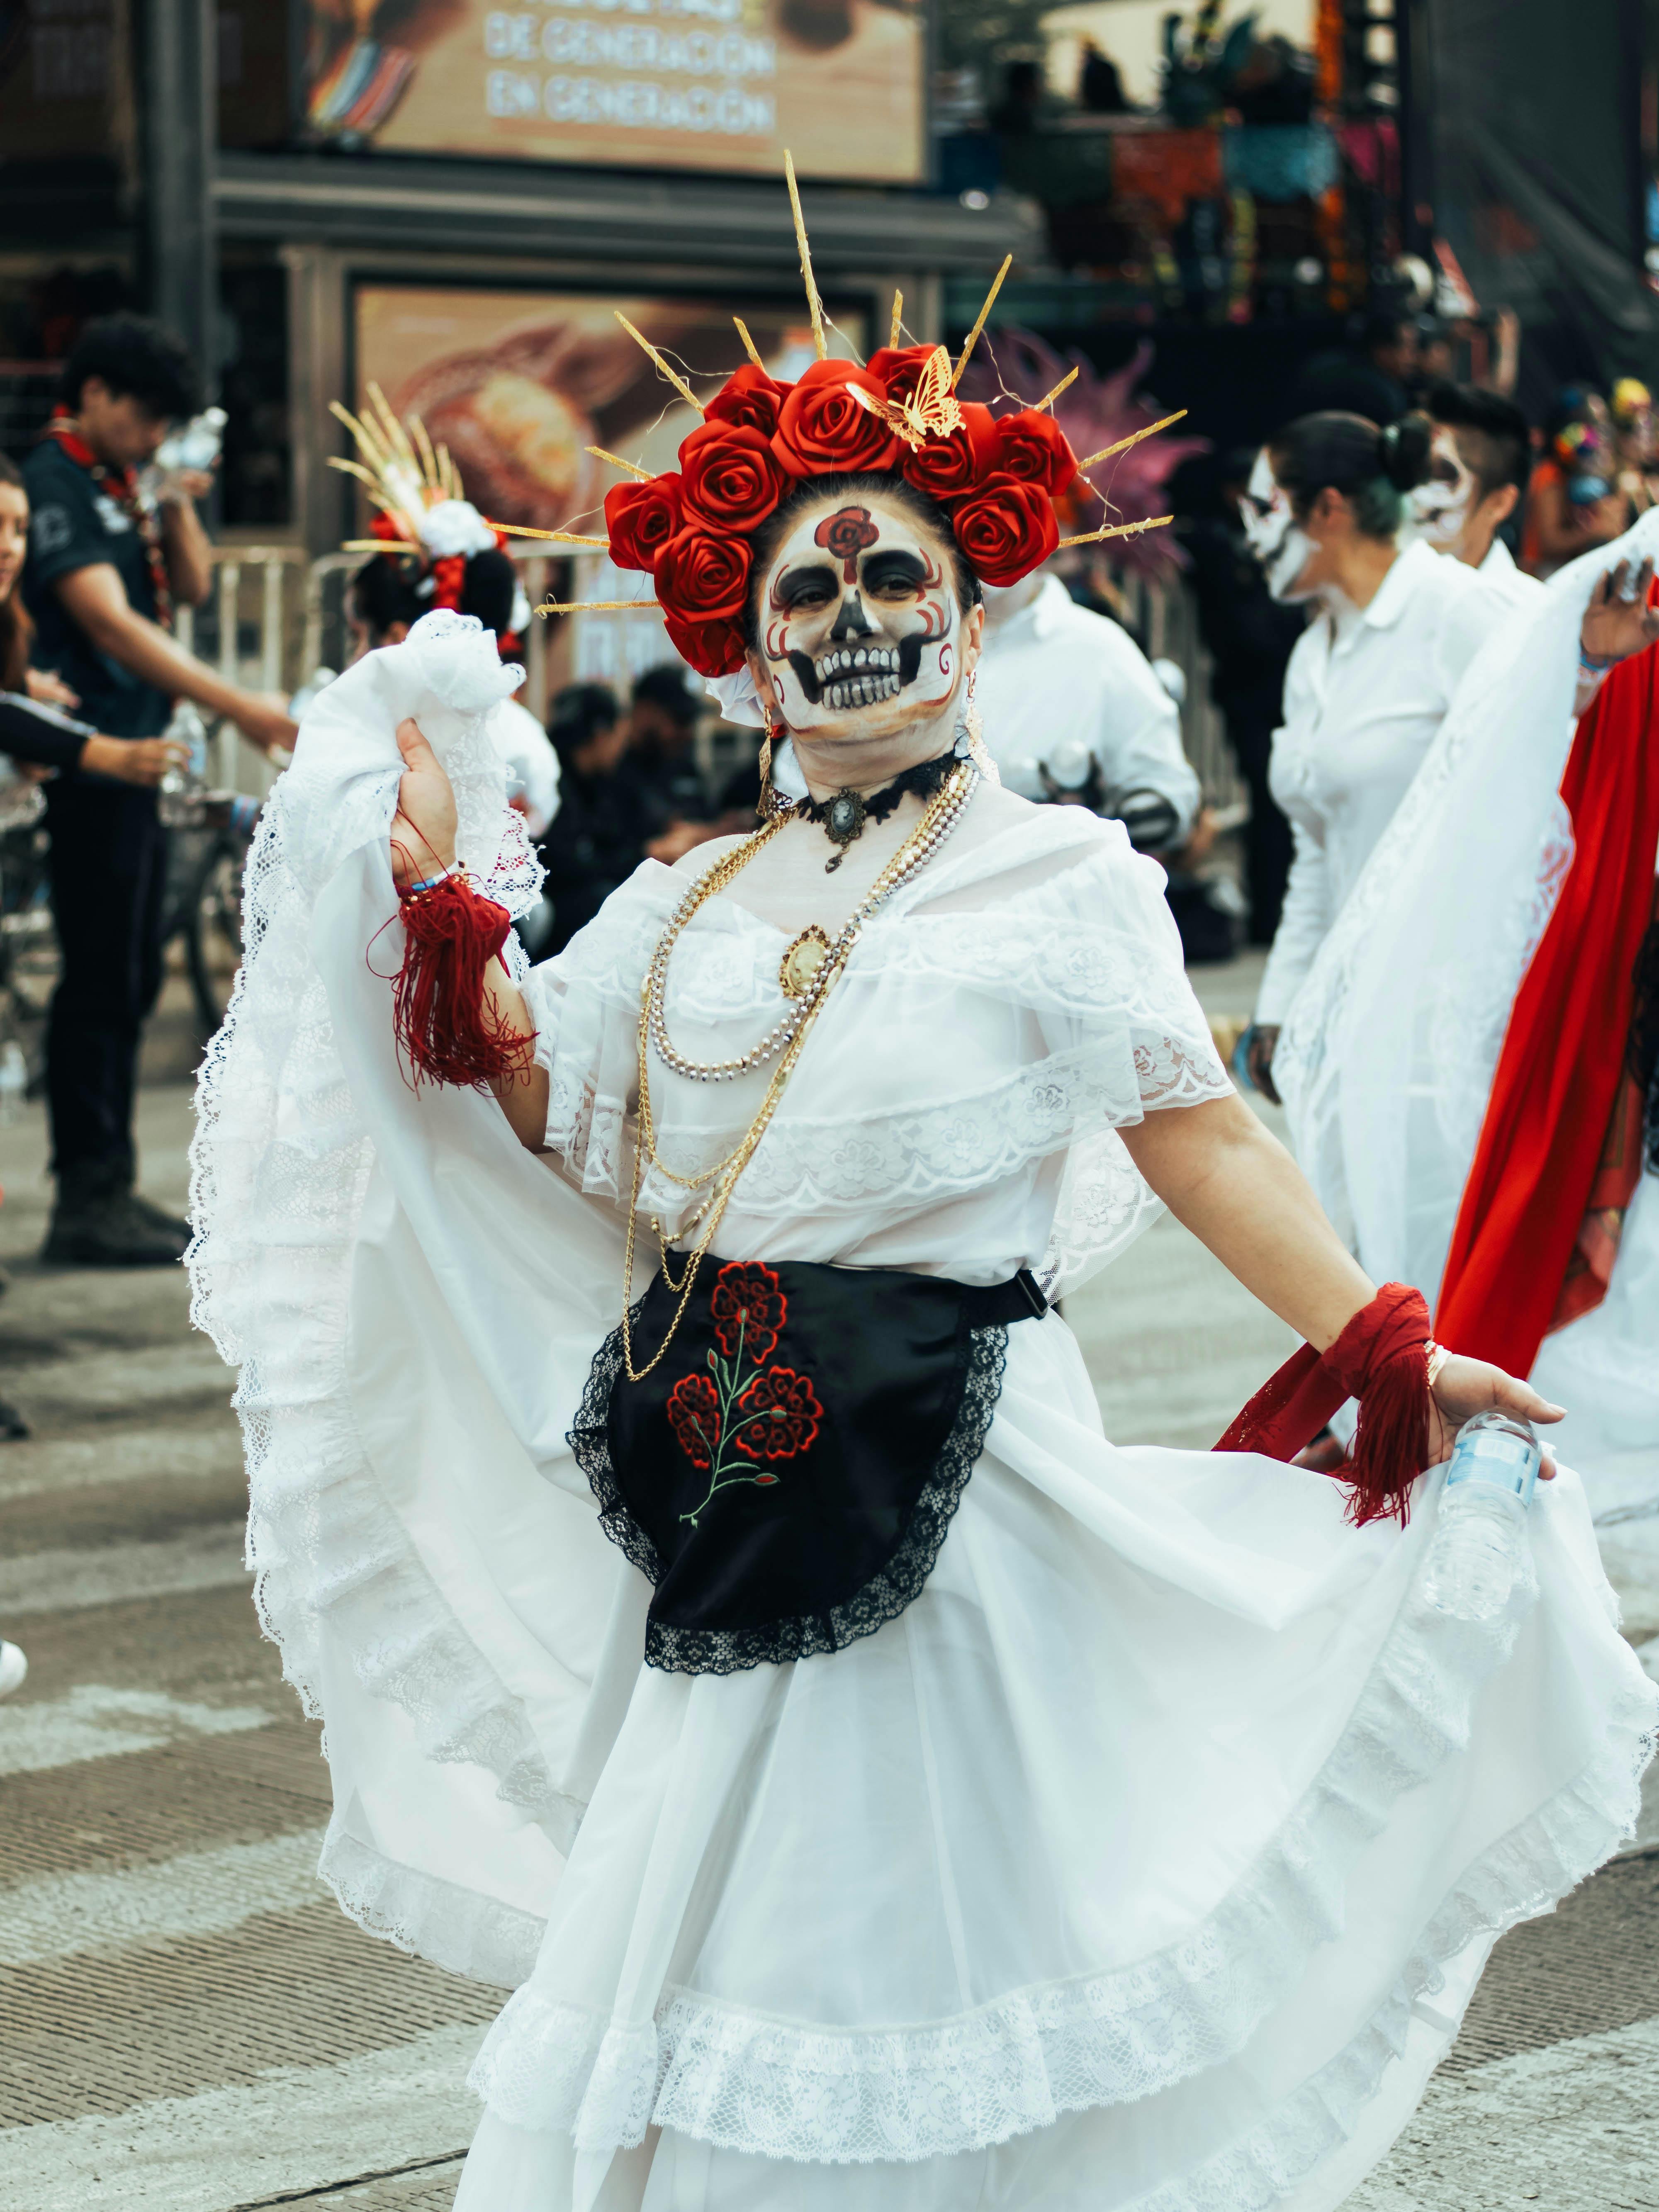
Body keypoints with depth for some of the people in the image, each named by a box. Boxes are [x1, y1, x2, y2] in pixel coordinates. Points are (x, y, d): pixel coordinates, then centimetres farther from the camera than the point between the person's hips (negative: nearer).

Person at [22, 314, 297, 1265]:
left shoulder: (122, 484, 15)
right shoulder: (53, 484, -14)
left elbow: (193, 587, 17)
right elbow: (109, 622, -24)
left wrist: (179, 506, -1)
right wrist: (239, 706, -28)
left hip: (140, 760, 10)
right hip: (92, 762, -10)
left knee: (132, 979, 12)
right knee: (101, 979, -7)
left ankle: (109, 1188, 19)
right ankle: (87, 1201, -3)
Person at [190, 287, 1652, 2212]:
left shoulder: (1055, 880, -3)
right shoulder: (693, 904, 12)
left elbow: (1198, 1136, -7)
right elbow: (555, 1127, 9)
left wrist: (1380, 1351, -16)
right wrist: (439, 890, 5)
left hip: (939, 1474, -5)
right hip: (719, 1495, 5)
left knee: (924, 1902, 2)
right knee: (703, 1908, 12)